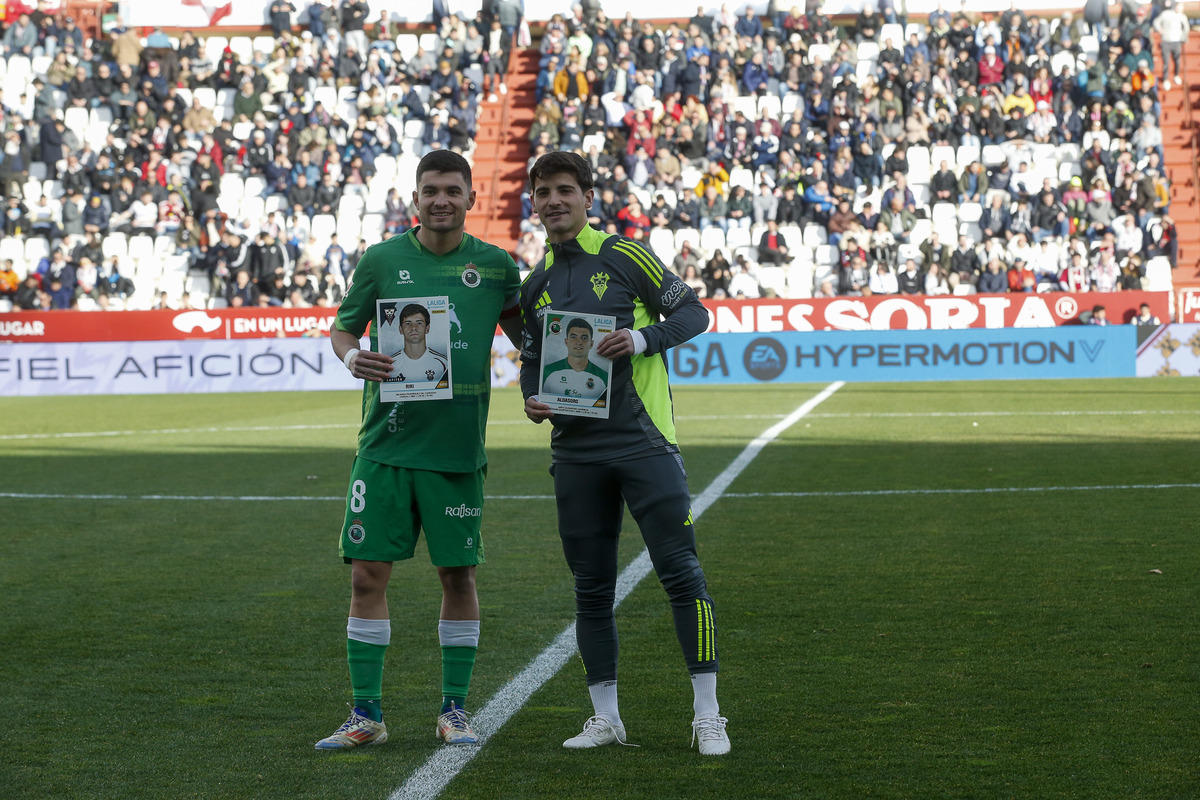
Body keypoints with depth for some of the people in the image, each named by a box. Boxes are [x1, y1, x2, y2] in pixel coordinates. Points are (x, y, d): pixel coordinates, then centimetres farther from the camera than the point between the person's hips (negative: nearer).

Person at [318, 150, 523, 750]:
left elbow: (525, 334, 17)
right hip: (385, 444, 0)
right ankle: (366, 716, 9)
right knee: (368, 573, -1)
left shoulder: (495, 266, 4)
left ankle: (453, 711, 19)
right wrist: (352, 358, -11)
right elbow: (342, 329, 11)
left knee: (459, 574, 5)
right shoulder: (381, 261, 2)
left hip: (458, 447, 0)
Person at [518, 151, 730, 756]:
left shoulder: (625, 256, 0)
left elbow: (693, 313, 1)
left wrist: (643, 338, -17)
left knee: (680, 570, -9)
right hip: (575, 451, 5)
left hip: (642, 439, -5)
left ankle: (707, 714, -3)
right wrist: (533, 399, 2)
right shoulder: (535, 284, 14)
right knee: (591, 587, 8)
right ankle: (605, 717, 18)